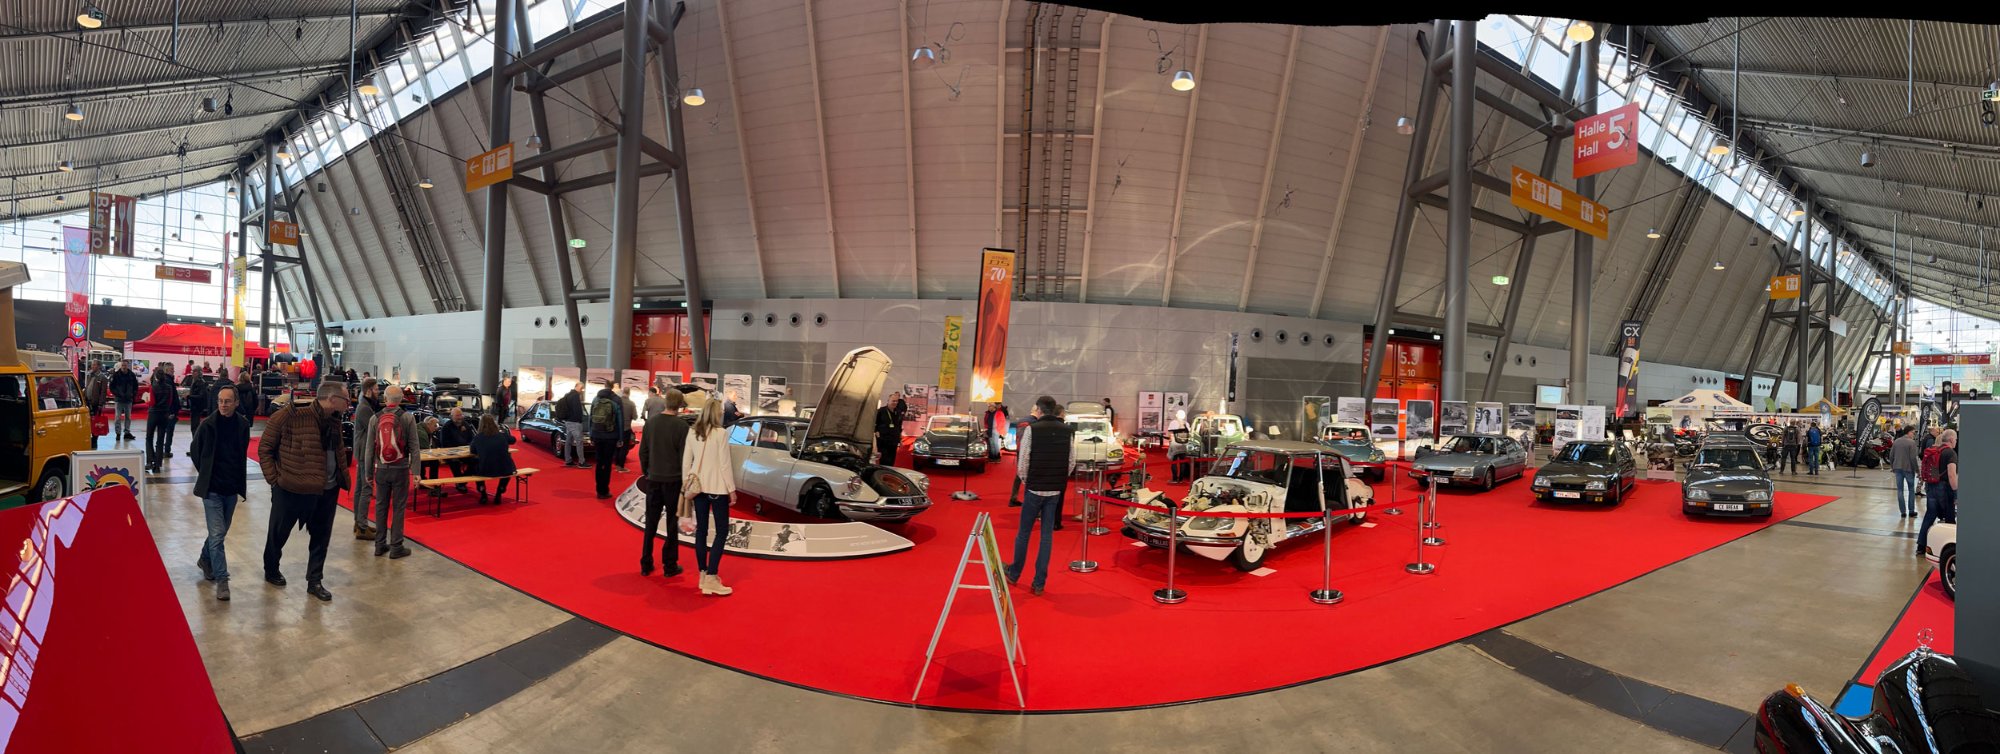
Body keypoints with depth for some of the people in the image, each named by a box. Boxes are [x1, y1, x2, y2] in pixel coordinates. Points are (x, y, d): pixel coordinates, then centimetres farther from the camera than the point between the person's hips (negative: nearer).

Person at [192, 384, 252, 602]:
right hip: (212, 487, -4)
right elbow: (195, 450, 4)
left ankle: (205, 560, 43)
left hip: (232, 488, 4)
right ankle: (221, 580, -4)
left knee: (221, 531, 18)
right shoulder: (208, 425, -11)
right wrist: (205, 474, 4)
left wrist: (239, 480, 8)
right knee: (217, 534, -7)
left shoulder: (243, 424, -2)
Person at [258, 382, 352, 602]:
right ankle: (271, 570, 40)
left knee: (321, 537, 11)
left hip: (328, 490, 6)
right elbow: (264, 447, -8)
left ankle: (315, 581, 23)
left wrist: (342, 477, 7)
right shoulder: (291, 416, -16)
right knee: (278, 533, 16)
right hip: (291, 488, -5)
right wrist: (274, 478, -9)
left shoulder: (333, 420, 5)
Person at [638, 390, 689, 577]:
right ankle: (670, 565, 11)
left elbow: (643, 451, 5)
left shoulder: (651, 421, -1)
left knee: (650, 523, 12)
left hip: (653, 479, 4)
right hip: (673, 480, -4)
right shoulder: (681, 425, -14)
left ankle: (646, 564, 17)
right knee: (672, 524, 7)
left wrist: (646, 472, 17)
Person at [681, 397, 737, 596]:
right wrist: (731, 488, -4)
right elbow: (724, 463, -11)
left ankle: (703, 574, 17)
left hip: (698, 486, 6)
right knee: (721, 531, 0)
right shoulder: (721, 433, -11)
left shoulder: (692, 433, 4)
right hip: (716, 487, -6)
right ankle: (711, 579, -7)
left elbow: (686, 462, 6)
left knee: (701, 530, 12)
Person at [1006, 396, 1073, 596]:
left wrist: (1024, 479, 3)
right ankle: (1039, 583, 12)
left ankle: (1014, 573, 26)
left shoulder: (1032, 429, -11)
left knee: (1024, 533, 12)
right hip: (1056, 491, 4)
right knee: (1047, 535, 9)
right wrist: (1060, 479, 13)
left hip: (1035, 488, -3)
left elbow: (1022, 461, -14)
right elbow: (1071, 462, 2)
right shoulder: (1066, 431, 3)